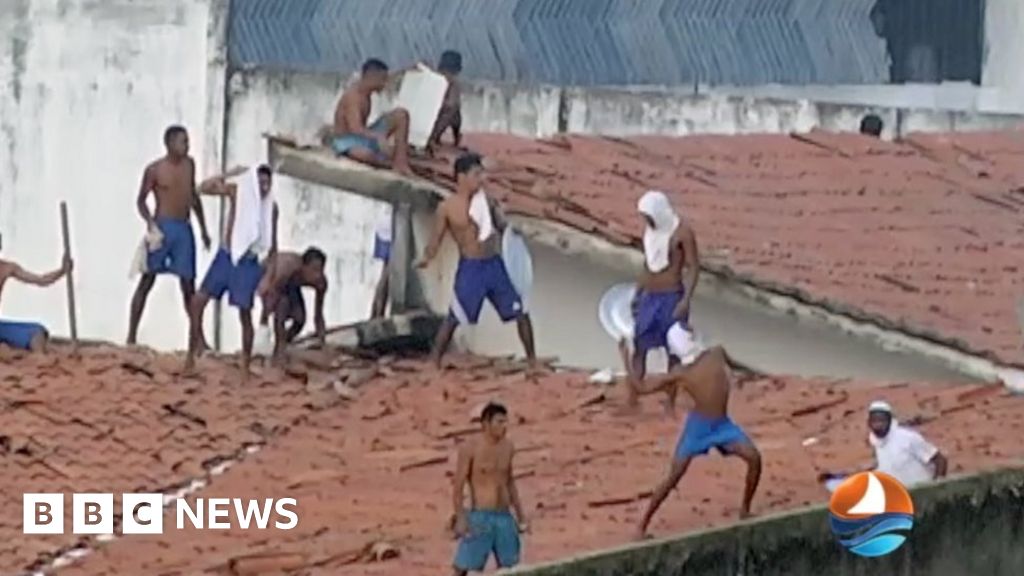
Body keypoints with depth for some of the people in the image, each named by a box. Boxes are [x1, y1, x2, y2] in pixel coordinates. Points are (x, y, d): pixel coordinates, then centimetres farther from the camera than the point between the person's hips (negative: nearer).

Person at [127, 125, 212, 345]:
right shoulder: (155, 170, -5)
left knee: (188, 284, 6)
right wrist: (150, 222, -19)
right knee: (147, 280, -4)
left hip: (184, 229, 5)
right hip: (162, 228, -5)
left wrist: (203, 228, 22)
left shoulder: (189, 165, 10)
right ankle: (131, 336, -3)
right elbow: (141, 200, -2)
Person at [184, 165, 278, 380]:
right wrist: (226, 176, -24)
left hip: (248, 263, -1)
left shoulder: (271, 206, -4)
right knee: (197, 302, -7)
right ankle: (191, 356, 2)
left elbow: (272, 242, 6)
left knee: (245, 314, -2)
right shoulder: (236, 192, -6)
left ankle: (245, 368, 8)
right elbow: (203, 188, -14)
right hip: (225, 257, 1)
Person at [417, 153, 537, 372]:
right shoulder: (447, 208, -7)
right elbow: (436, 239, -5)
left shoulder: (485, 199, 5)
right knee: (454, 318, -6)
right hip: (470, 268, -4)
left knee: (521, 313, 6)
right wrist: (427, 258, -24)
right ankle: (434, 363, 4)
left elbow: (502, 225, 14)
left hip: (494, 264, 4)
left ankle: (532, 361, 19)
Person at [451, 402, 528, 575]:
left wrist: (520, 514, 17)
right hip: (480, 517, -6)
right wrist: (460, 519, -20)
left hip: (504, 518, 6)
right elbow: (458, 486, -11)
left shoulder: (508, 447, 8)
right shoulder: (470, 449, -10)